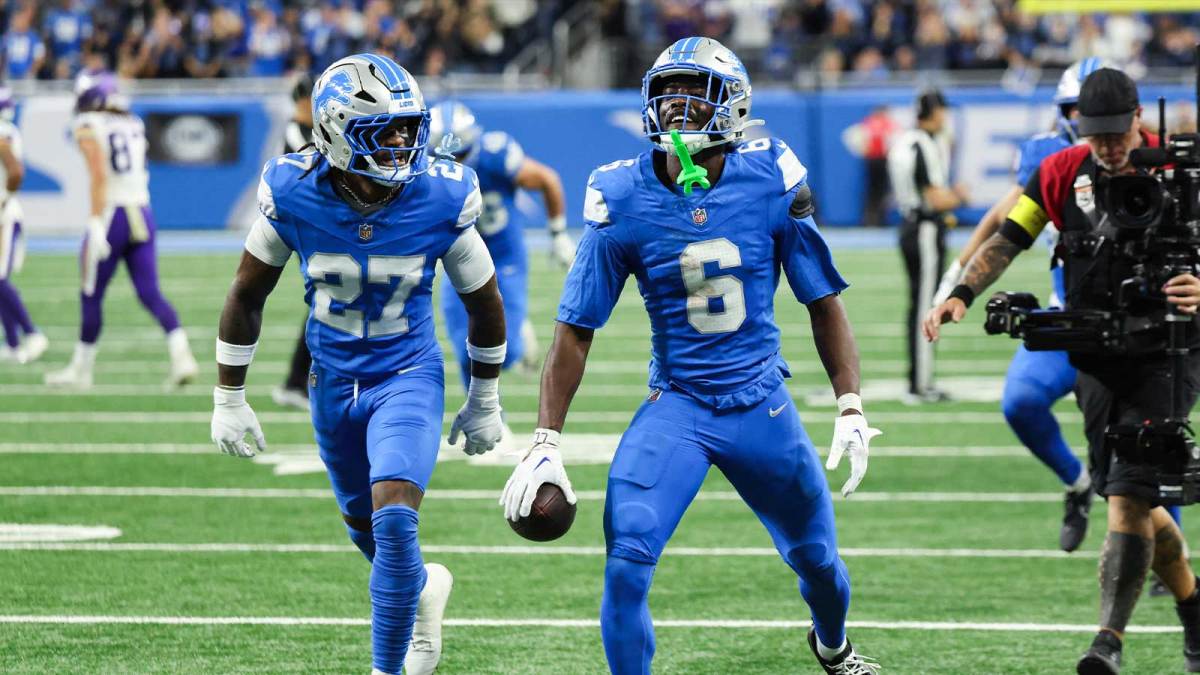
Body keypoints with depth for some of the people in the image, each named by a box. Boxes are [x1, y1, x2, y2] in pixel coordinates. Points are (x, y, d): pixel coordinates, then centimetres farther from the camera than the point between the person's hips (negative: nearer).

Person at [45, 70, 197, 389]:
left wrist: (96, 223, -20)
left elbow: (100, 176, -17)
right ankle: (182, 355, -16)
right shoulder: (134, 125, 14)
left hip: (111, 216, -6)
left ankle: (81, 369, 17)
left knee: (91, 297, 7)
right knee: (150, 294, 2)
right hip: (142, 214, 6)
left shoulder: (88, 128, -6)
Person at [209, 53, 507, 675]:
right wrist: (228, 400, 1)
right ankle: (425, 588, 51)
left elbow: (483, 301, -1)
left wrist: (484, 402, 8)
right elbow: (247, 297, -2)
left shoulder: (439, 199, -19)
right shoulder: (295, 194, -17)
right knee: (366, 530, 18)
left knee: (393, 519, -21)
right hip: (334, 383, 3)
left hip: (409, 378, -3)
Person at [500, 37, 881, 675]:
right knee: (626, 562, -21)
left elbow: (824, 302, 2)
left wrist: (851, 410, -4)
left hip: (761, 404, 1)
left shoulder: (771, 181, -9)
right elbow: (575, 330, -4)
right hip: (675, 406, -1)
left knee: (816, 556, 16)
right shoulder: (623, 199, -10)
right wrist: (545, 444, -9)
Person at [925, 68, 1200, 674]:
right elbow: (1007, 240, 6)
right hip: (1095, 360, 5)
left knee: (1129, 496, -16)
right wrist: (961, 296, -8)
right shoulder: (1061, 174, 3)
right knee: (1132, 501, 11)